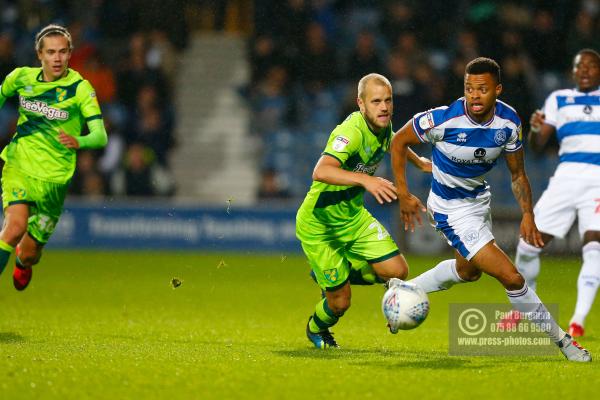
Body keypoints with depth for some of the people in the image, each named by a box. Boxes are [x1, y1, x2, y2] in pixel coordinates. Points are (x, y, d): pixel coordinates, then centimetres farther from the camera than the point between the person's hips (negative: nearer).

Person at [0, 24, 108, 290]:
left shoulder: (80, 88, -11)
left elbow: (100, 135, -21)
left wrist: (78, 141, -41)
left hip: (54, 178, -1)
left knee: (29, 254, 6)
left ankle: (23, 263, 45)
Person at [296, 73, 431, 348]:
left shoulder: (383, 127, -5)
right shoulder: (351, 132, -31)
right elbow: (320, 172, -49)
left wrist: (419, 162, 35)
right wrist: (365, 180, -60)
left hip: (353, 216, 7)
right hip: (318, 224, -7)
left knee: (397, 271, -7)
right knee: (340, 303, -1)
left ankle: (333, 274, 20)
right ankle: (316, 330, 37)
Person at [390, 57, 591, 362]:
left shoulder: (508, 122, -15)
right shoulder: (443, 119, -29)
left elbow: (517, 174, -1)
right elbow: (399, 142, -13)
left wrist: (527, 215, -13)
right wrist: (403, 195, -15)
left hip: (479, 199, 7)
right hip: (452, 209, -7)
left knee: (467, 271, 32)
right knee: (511, 277, -13)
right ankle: (560, 339, 3)